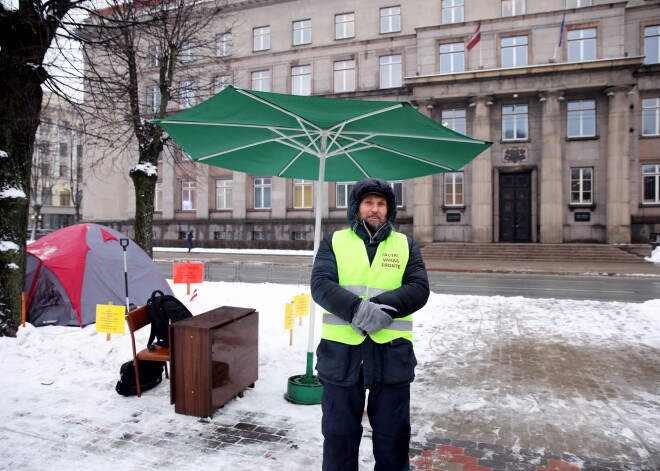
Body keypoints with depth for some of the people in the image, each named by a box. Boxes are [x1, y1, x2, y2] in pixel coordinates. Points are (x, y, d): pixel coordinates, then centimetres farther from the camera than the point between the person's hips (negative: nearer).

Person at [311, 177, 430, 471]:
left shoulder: (406, 245, 9)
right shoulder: (334, 242, 6)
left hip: (391, 352, 1)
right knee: (339, 431, 14)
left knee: (393, 432, 15)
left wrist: (382, 306, -20)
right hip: (341, 351, 0)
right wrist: (357, 308, -25)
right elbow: (320, 284, -9)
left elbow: (419, 289, -3)